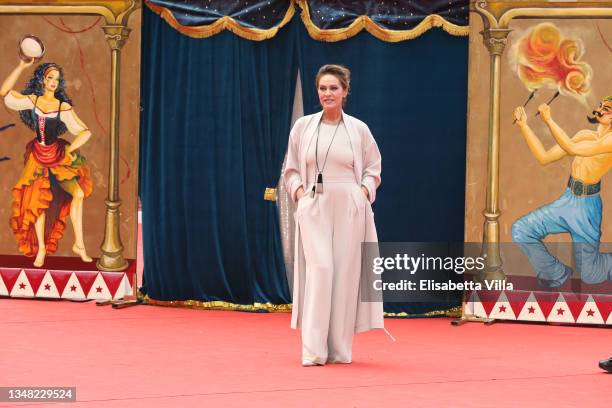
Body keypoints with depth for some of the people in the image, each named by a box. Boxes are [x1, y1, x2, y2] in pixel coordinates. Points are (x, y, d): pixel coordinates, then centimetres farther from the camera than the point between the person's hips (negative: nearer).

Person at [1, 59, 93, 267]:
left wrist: (71, 149, -22)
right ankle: (41, 249, 15)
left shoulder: (63, 107, -7)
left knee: (79, 193, -7)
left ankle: (79, 245, 3)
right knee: (37, 202, 2)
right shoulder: (32, 100, -2)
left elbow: (85, 132, -8)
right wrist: (21, 67, -17)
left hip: (58, 155, 0)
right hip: (38, 156, 0)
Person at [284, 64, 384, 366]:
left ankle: (339, 348, 10)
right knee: (319, 269, -13)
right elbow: (291, 169, 13)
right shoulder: (303, 126, 6)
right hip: (314, 207, -1)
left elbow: (373, 170, 13)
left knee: (346, 274, 0)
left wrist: (364, 191, -5)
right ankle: (313, 350, -11)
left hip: (349, 208, 1)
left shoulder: (358, 129, 5)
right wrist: (299, 191, -5)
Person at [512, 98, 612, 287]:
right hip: (566, 200, 7)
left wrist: (549, 120, -24)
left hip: (586, 207, -7)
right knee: (520, 230, -7)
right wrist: (523, 125, -1)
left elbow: (572, 148, -28)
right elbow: (544, 157, 5)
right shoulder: (584, 135, 7)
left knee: (589, 275, 2)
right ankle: (556, 273, 13)